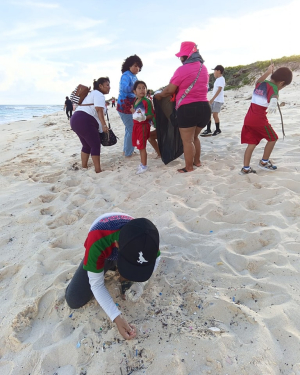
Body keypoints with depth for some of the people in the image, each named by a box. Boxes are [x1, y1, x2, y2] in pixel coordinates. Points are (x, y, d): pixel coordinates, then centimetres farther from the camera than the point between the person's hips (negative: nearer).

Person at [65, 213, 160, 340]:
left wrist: (140, 283, -29)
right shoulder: (97, 243, -46)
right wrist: (116, 317, -37)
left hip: (129, 251, 2)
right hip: (100, 255, -1)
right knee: (74, 301, -11)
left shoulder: (146, 237, -36)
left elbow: (156, 258, -13)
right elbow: (96, 284, -31)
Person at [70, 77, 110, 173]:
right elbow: (99, 110, -17)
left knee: (87, 145, 18)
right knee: (96, 145, -5)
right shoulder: (99, 94, -1)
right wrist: (104, 125, -25)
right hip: (84, 121, -10)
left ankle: (84, 167, 23)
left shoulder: (93, 93, 30)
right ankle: (98, 170, -6)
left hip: (76, 119, 10)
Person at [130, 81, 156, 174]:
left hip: (143, 125, -8)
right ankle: (142, 163, 30)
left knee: (142, 146, -3)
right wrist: (133, 111, 4)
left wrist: (144, 117, -34)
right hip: (136, 125, 8)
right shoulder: (135, 101, 10)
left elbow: (151, 115, -17)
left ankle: (144, 166, 8)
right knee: (140, 146, 16)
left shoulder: (147, 101, -14)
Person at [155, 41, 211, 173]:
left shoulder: (182, 70, -10)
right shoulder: (203, 68, 14)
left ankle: (189, 168, 8)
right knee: (194, 137, 22)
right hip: (204, 107, 8)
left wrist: (159, 95, 11)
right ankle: (197, 161, 31)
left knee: (187, 140, 1)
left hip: (188, 108, -8)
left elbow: (169, 90, -7)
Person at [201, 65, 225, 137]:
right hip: (214, 100, 10)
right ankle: (208, 130, 8)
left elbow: (219, 90, -19)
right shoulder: (218, 79, 20)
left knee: (215, 115, -9)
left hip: (218, 100, -9)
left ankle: (218, 130, 5)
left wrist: (212, 99, -26)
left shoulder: (221, 79, -9)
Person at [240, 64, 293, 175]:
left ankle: (246, 168, 7)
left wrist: (268, 71, 48)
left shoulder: (261, 84, 17)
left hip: (248, 118, 7)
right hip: (259, 119, -7)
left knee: (252, 143, 10)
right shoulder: (273, 87, -5)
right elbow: (273, 97, -22)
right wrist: (273, 104, -34)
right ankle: (264, 162, 21)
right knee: (273, 138, 14)